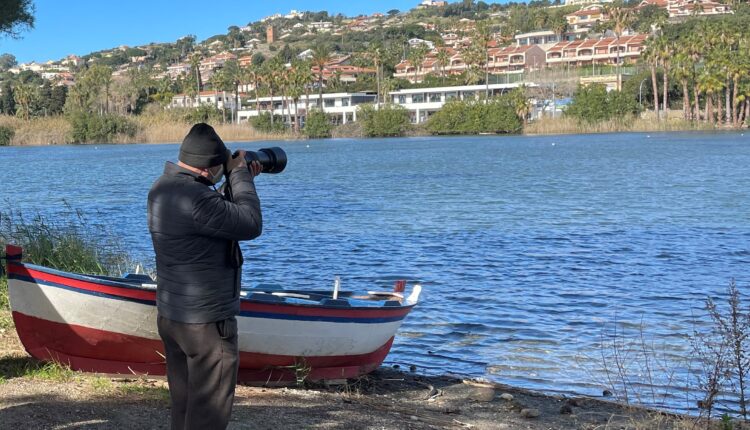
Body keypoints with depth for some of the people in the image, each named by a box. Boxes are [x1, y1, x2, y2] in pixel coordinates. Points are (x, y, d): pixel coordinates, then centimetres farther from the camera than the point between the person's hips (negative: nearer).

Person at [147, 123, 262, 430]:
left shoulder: (162, 188, 6)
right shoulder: (195, 198, -26)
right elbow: (250, 225, -19)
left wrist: (239, 181, 10)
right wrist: (239, 176, -9)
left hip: (170, 314, 10)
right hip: (206, 323, -10)